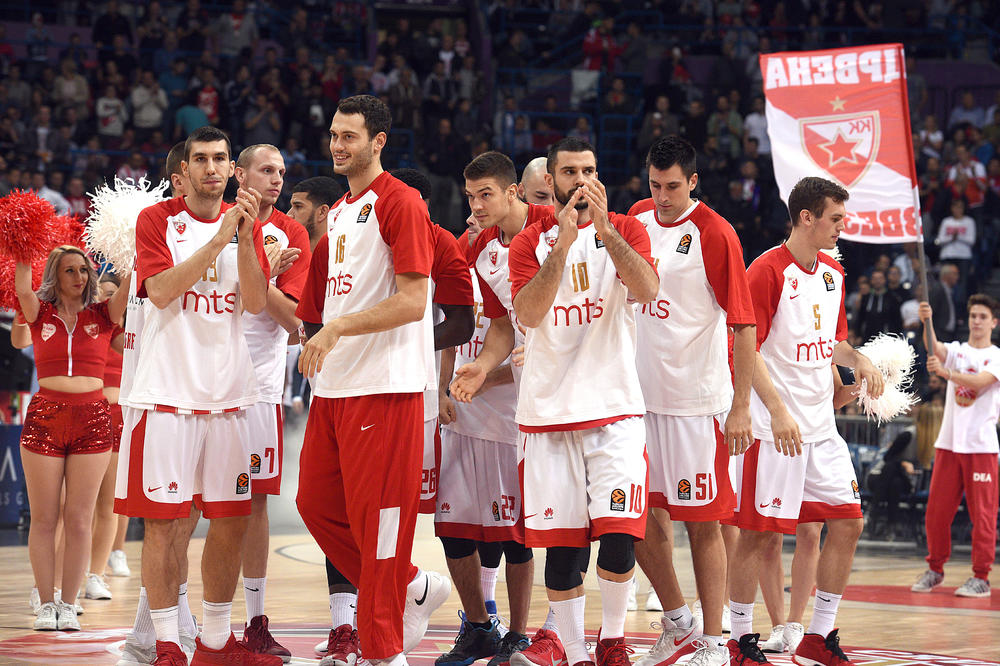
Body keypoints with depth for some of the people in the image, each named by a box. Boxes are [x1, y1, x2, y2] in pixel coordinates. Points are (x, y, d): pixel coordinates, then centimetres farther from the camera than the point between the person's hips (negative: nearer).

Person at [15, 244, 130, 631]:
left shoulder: (102, 316, 8)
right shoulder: (41, 314, 6)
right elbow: (22, 288, -13)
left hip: (92, 420, 0)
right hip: (44, 418, 0)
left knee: (79, 519, 1)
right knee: (43, 519, 1)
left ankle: (68, 604, 8)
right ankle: (46, 603, 9)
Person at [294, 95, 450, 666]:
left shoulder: (400, 202, -9)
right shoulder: (339, 212, 19)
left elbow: (412, 301, -17)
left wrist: (337, 328, -21)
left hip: (385, 384, -9)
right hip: (335, 384, 9)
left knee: (376, 517, -6)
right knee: (317, 505, 11)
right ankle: (415, 588, 24)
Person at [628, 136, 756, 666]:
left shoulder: (714, 234, -11)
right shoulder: (638, 219, 7)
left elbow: (743, 324, -12)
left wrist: (741, 406, -16)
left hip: (696, 400, -6)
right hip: (640, 393, 6)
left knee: (701, 521, -1)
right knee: (641, 513, 7)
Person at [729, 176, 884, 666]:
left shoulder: (832, 273, 12)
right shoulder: (767, 271, -12)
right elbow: (746, 349, -15)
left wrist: (857, 359, 3)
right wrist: (778, 412, -23)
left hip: (821, 425, 8)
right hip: (774, 427, -8)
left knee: (848, 523, 5)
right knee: (758, 531, -3)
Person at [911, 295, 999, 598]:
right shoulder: (956, 350, 10)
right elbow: (935, 348, -12)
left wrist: (945, 372, -32)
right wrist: (927, 322, -32)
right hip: (948, 443, 4)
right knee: (936, 511, 4)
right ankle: (935, 569, 18)